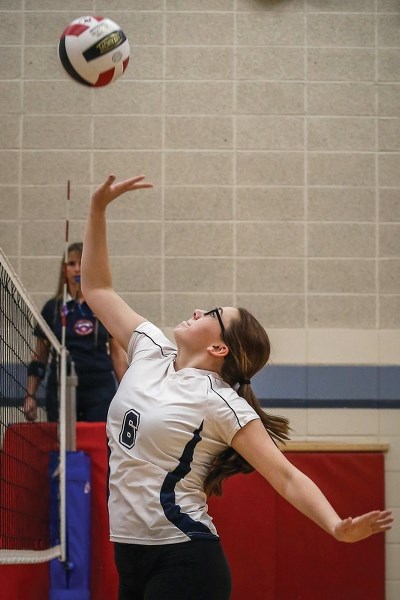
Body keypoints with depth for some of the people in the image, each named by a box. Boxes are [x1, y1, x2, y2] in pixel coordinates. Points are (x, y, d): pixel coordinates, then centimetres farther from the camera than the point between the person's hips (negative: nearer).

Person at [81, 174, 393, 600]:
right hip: (131, 554, 7)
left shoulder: (221, 404, -11)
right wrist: (98, 209, 11)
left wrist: (337, 527, -30)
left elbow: (287, 477, -13)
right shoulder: (150, 351, 7)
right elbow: (97, 289, 17)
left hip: (183, 564, -7)